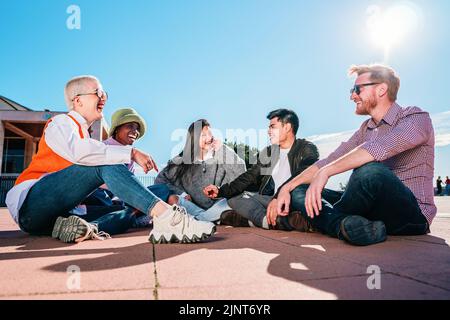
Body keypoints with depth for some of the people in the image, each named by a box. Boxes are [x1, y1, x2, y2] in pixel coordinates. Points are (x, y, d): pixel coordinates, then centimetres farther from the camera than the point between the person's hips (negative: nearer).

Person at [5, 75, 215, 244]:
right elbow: (81, 152, -26)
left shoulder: (83, 132, 23)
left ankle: (86, 228, -35)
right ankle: (165, 216, -46)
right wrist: (132, 153, -27)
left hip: (57, 212, 8)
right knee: (105, 165, -29)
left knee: (125, 209, -7)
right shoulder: (61, 123, -1)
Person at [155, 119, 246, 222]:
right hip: (193, 206, 1)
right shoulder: (183, 159, 3)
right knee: (173, 199, -25)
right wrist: (182, 194, -8)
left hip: (217, 205, 0)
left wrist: (222, 149, -12)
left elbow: (241, 171, -11)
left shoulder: (222, 155, 2)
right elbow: (160, 179, 5)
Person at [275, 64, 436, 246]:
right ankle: (346, 226, -30)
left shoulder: (417, 118, -6)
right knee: (299, 191, -3)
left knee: (370, 170, -37)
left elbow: (380, 148, -28)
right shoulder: (366, 129, 15)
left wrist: (325, 172, -33)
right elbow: (328, 161, 6)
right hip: (373, 209, 6)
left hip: (411, 214, -6)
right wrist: (287, 188, -3)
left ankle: (329, 220, -10)